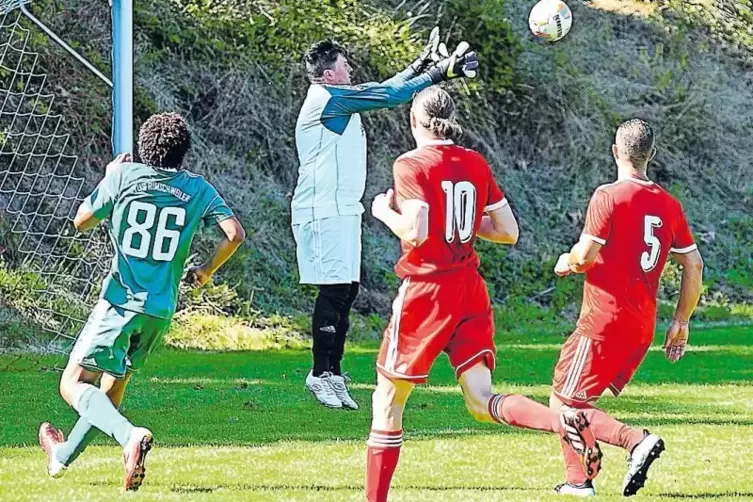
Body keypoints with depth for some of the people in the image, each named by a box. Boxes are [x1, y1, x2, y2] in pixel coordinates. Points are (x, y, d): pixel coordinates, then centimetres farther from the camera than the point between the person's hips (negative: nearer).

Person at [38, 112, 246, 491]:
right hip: (161, 310, 4)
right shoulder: (198, 189, 4)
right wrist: (207, 271, 13)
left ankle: (130, 435, -29)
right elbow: (234, 234, -4)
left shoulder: (124, 176, -2)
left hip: (121, 301, -4)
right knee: (114, 385, 20)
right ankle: (62, 457, 34)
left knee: (74, 384, -3)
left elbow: (81, 222, 8)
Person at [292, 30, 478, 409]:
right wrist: (439, 74, -10)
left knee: (347, 290, 9)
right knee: (334, 291, -9)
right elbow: (387, 95, -15)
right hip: (323, 212, -10)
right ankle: (321, 373, -4)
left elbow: (383, 92, 25)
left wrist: (421, 66, 22)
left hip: (343, 212, 10)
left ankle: (333, 371, 13)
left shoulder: (339, 100, 15)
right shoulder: (328, 98, -14)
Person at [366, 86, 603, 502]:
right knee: (481, 402, -1)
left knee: (387, 403, 8)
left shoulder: (411, 165, -10)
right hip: (470, 290, 5)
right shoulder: (476, 164, 8)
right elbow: (508, 232, 9)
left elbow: (415, 232, -22)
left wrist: (385, 212, -4)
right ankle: (564, 421, -27)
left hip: (426, 291, -5)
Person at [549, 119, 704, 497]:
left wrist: (566, 263, 7)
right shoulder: (669, 205, 9)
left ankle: (636, 441, -21)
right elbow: (694, 266, 11)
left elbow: (584, 257, -16)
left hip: (603, 323, -7)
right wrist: (681, 322, 19)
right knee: (576, 401, 20)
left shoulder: (609, 197, -11)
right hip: (642, 329, 7)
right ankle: (578, 480, 16)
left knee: (564, 405, -3)